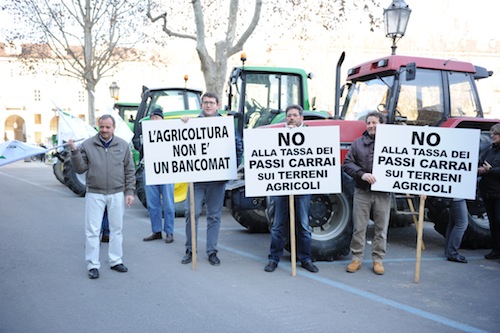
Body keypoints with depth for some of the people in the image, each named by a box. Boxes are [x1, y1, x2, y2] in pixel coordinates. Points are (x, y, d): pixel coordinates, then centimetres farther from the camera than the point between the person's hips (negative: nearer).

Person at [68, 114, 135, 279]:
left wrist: (130, 192, -1)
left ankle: (115, 261, 24)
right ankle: (93, 265, 10)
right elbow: (81, 169, -2)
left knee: (116, 229, 11)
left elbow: (129, 171, 4)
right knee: (92, 230, 0)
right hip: (94, 194, -1)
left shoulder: (123, 145, 2)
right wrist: (74, 152, -16)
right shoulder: (87, 145, -1)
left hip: (117, 194, 1)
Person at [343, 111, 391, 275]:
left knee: (381, 229, 8)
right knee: (359, 228, 7)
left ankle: (378, 260, 20)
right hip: (362, 192, 1)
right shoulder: (358, 143, 7)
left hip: (383, 193, -1)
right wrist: (362, 174, -14)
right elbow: (347, 163, 2)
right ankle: (357, 258, 18)